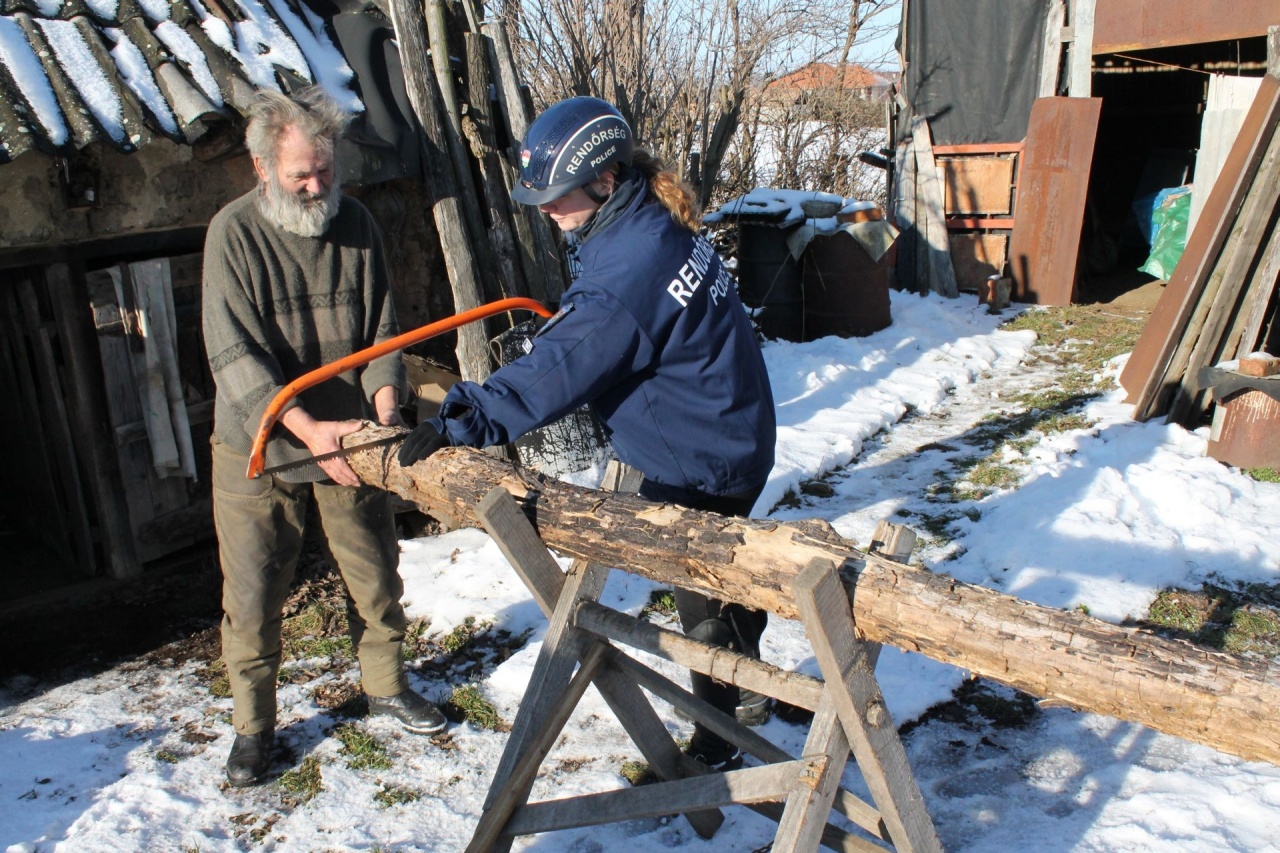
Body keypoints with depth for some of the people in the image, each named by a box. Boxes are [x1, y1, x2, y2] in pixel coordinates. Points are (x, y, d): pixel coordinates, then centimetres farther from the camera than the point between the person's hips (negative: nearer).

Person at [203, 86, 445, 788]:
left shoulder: (355, 223, -1)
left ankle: (385, 686, 35)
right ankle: (253, 725, 25)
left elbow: (381, 331, 1)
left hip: (347, 439, 3)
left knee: (375, 574, 13)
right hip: (258, 446, -3)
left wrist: (382, 412, -15)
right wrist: (307, 428, -29)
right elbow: (234, 354, -19)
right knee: (252, 593, 4)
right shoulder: (235, 233, -12)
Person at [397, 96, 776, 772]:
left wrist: (457, 422, -28)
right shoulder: (655, 227, 1)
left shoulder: (626, 273, -30)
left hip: (700, 465, -10)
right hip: (728, 439, 10)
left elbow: (556, 370, -31)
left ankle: (716, 751, 26)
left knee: (705, 605, 7)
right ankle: (746, 687, 48)